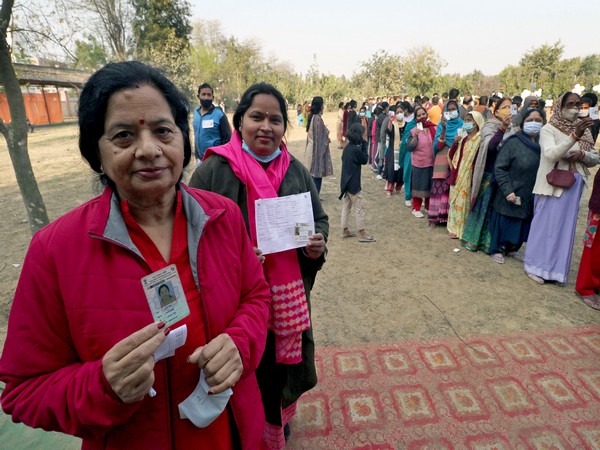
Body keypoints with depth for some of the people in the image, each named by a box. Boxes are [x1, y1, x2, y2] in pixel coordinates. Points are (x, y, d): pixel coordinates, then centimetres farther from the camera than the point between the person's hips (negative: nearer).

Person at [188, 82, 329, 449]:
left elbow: (319, 218, 11)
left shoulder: (296, 171, 3)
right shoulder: (214, 170, -10)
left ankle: (280, 417, 54)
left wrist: (319, 243, -10)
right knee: (252, 373, 13)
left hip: (291, 296, 4)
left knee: (288, 361, 20)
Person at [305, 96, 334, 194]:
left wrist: (326, 138, 18)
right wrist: (328, 140, 0)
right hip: (318, 150, -9)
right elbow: (321, 138, -17)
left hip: (311, 149, 9)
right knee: (317, 175, -1)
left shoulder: (312, 118, 8)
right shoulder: (318, 119, -19)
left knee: (313, 174, 15)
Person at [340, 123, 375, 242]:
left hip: (346, 182, 9)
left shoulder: (347, 147, 5)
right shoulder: (356, 149, -19)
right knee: (359, 209, 1)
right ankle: (362, 233, 8)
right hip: (353, 183, -8)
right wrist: (364, 145, -5)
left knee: (346, 207, 15)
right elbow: (365, 160, -7)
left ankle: (345, 230, 22)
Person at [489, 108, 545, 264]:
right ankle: (497, 250, 26)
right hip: (511, 195, -4)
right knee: (504, 224, 6)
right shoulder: (513, 143, -9)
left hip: (531, 197, 5)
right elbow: (499, 168, -12)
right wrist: (507, 190, -17)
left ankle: (511, 248, 36)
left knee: (522, 226, 14)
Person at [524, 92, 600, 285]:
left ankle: (556, 268, 23)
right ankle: (535, 266, 14)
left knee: (566, 226, 11)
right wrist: (574, 136, -33)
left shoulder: (583, 129, 10)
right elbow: (551, 154, -23)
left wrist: (582, 154, -9)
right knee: (545, 225, 1)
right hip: (552, 184, -6)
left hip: (574, 186, 6)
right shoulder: (549, 129, -7)